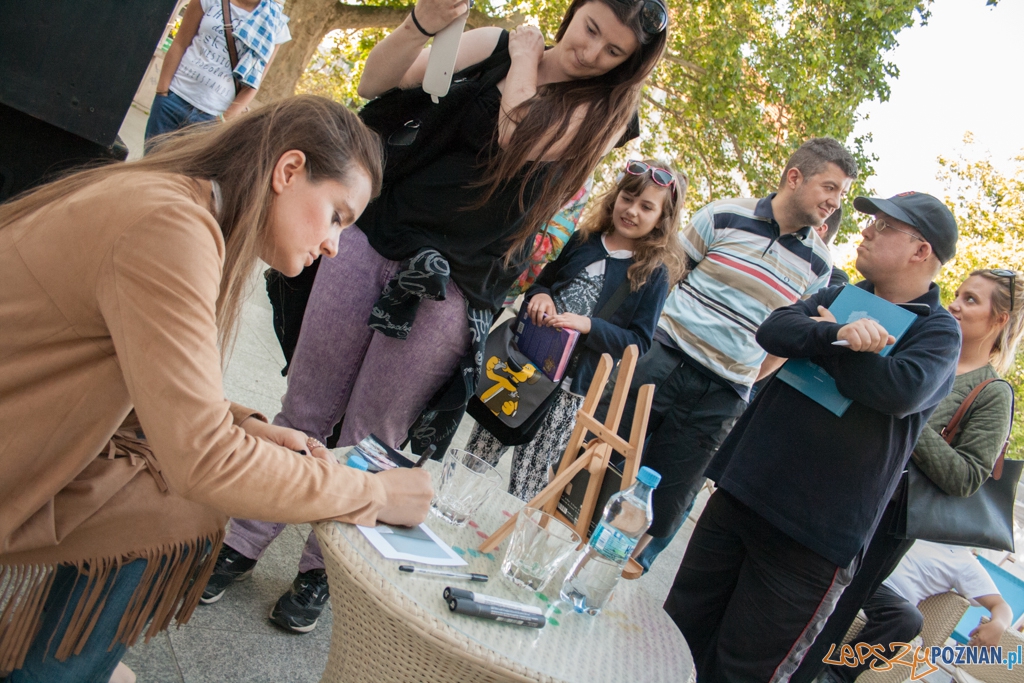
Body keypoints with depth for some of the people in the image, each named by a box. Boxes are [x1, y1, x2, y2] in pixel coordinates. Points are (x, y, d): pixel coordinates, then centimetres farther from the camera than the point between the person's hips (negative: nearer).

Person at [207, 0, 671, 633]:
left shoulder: (606, 110, 1)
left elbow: (519, 141, -18)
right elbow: (376, 81, 2)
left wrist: (526, 56, -2)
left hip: (450, 289, -3)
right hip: (376, 239, 3)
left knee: (369, 438, 5)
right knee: (305, 408, 9)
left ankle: (321, 570, 27)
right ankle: (245, 541, 28)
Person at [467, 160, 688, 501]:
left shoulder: (654, 274, -5)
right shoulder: (584, 239, 6)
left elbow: (639, 342, -6)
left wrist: (589, 326, -21)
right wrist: (540, 295, -6)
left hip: (568, 386, -4)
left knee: (527, 480, 0)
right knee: (476, 454, 11)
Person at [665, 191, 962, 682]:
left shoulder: (938, 330, -2)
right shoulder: (839, 298, 13)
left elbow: (902, 390, -22)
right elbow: (771, 332, -3)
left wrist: (823, 341, -8)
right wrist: (838, 335, -22)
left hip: (813, 534, -5)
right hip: (743, 492, 5)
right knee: (681, 630, 12)